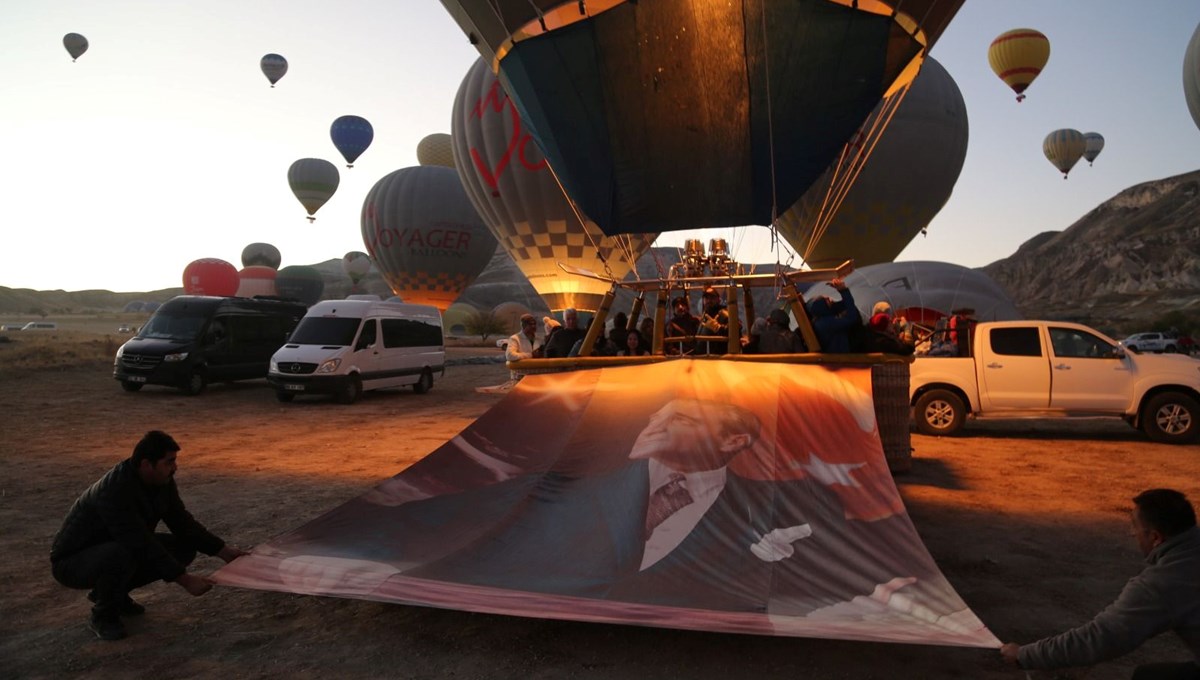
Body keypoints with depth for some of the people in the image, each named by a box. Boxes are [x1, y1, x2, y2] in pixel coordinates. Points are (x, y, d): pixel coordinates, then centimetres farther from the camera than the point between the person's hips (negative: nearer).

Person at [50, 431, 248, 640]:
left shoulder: (163, 481, -9)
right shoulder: (115, 492, -34)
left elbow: (182, 522, 0)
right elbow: (142, 546, -35)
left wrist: (222, 550, -6)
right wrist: (184, 580, -33)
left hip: (116, 548, 8)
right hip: (72, 561, -8)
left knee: (184, 548, -6)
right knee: (121, 554, -38)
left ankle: (113, 592, 11)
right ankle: (103, 616, -8)